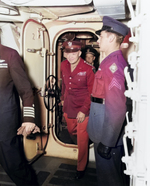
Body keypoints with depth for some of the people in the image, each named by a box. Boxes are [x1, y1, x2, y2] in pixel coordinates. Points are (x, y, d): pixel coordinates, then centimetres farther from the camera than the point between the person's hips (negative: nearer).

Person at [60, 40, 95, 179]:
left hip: (83, 109, -6)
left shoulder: (88, 69, -19)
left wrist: (84, 110, -17)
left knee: (82, 140, 4)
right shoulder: (64, 65, -1)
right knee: (72, 131, 24)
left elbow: (91, 92, -15)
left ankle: (81, 168, 25)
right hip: (68, 107, 6)